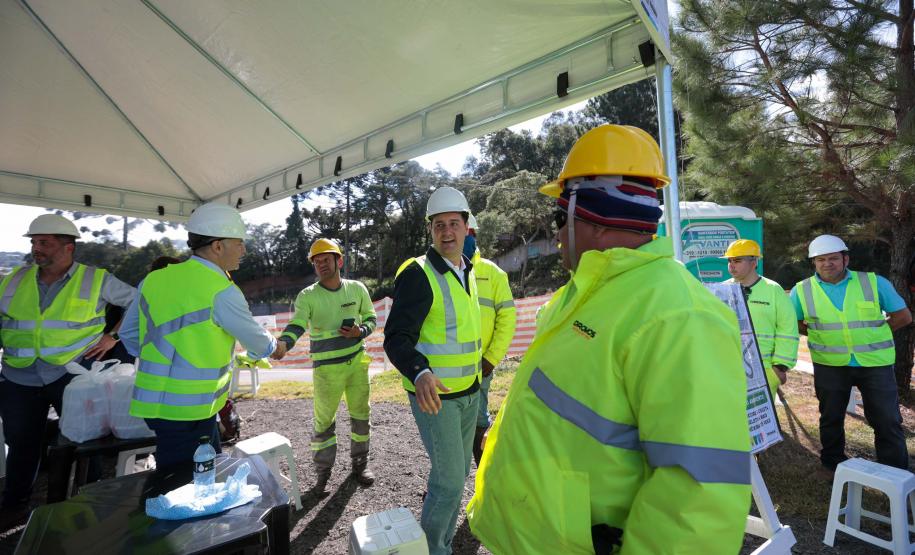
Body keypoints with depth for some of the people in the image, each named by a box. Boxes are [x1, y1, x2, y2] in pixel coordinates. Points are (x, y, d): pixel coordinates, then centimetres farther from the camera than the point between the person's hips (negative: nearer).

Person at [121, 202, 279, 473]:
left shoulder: (155, 279, 4)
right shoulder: (222, 292, -17)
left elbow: (129, 334, 16)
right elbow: (260, 345, -3)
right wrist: (272, 345, 19)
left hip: (155, 400, 8)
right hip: (186, 412, -8)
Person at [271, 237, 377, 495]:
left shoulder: (357, 289, 1)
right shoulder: (308, 296, -7)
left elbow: (370, 318, 10)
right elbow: (296, 325, -21)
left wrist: (360, 332, -12)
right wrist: (283, 343, -42)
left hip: (357, 362, 3)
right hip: (327, 368, -2)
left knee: (360, 414, 14)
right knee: (323, 421, 5)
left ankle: (360, 463, 33)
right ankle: (323, 471, 24)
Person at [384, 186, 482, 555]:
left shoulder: (467, 271, 8)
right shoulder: (417, 274, -16)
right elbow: (397, 339, -21)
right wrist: (420, 375, -38)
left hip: (469, 391, 8)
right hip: (434, 393, -7)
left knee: (457, 472, 18)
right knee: (450, 477, -4)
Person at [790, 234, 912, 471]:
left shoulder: (874, 282, -3)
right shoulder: (802, 290, -3)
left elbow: (903, 316, 5)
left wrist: (870, 332, 0)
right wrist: (820, 334, -1)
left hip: (876, 362, 0)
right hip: (829, 364, 1)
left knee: (887, 420, 7)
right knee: (831, 417, 15)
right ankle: (833, 461, 34)